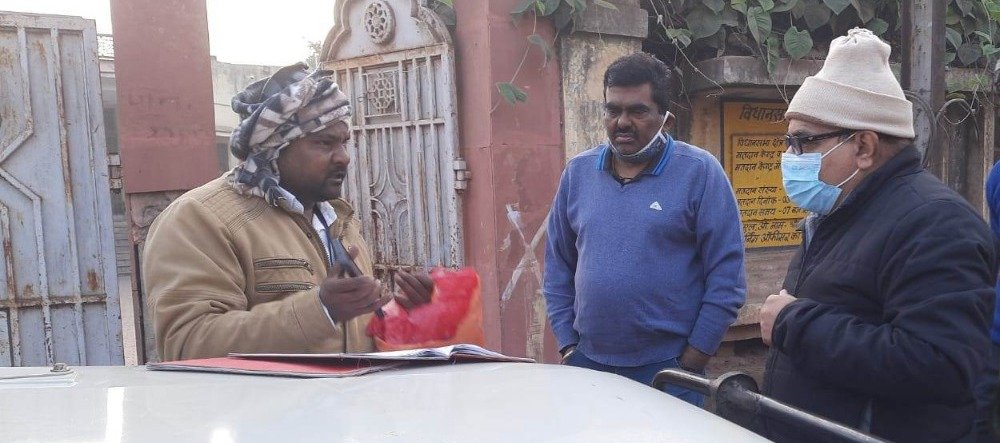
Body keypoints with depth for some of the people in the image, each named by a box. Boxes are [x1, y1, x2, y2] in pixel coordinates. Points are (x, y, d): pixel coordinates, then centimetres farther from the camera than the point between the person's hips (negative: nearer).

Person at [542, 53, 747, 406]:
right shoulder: (578, 172, 5)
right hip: (587, 362, 4)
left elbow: (726, 277, -7)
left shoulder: (699, 172, -7)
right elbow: (558, 268, 9)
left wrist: (690, 364, -9)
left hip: (668, 369, -3)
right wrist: (567, 346, 3)